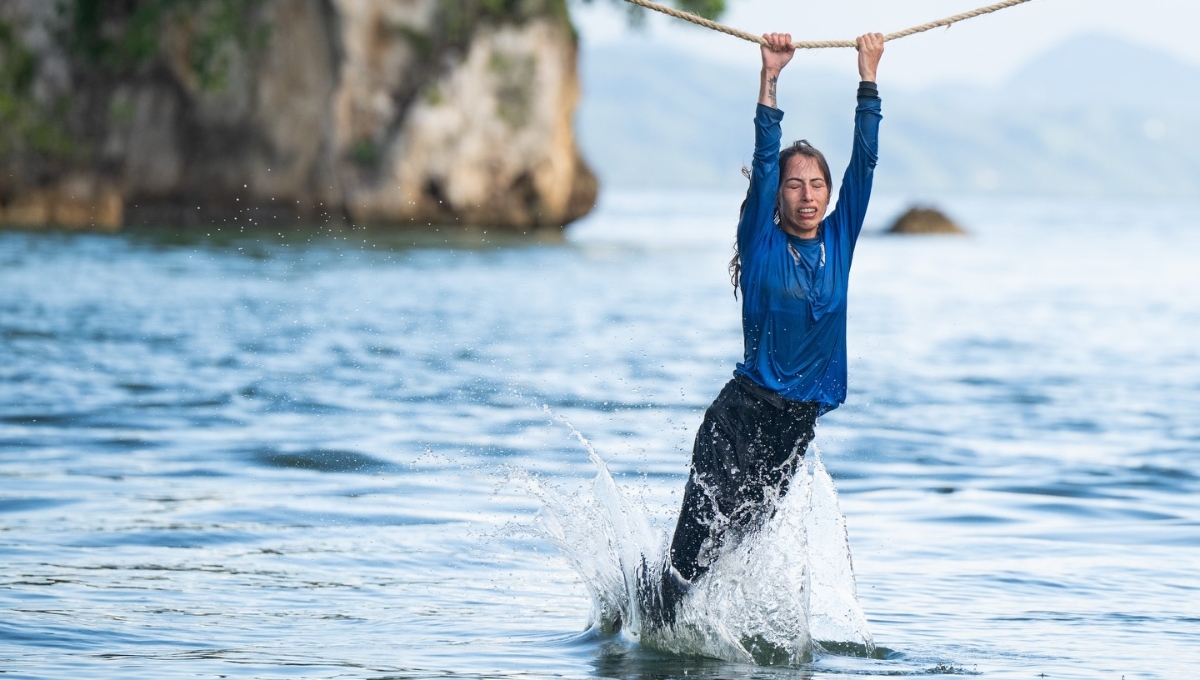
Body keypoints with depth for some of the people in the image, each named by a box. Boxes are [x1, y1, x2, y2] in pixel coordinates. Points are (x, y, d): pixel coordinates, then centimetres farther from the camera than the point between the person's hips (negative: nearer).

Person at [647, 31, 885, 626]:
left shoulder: (839, 241, 9)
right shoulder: (761, 243, 0)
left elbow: (864, 162, 6)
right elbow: (764, 162, -10)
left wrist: (868, 79, 1)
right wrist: (769, 81, -17)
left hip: (798, 423, 4)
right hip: (743, 412, -4)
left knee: (750, 529, 5)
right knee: (702, 534, -14)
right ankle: (655, 630, 0)